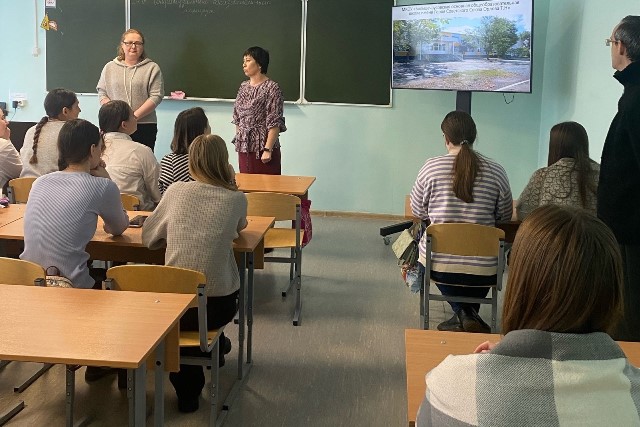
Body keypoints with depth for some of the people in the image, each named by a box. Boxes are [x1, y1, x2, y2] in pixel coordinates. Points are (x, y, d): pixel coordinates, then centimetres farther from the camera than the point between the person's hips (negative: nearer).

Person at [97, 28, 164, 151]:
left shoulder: (152, 68, 4)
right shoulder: (109, 67, 14)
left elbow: (156, 96, -4)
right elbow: (102, 93, 12)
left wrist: (135, 116, -12)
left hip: (144, 127, -2)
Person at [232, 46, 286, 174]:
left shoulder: (272, 88, -10)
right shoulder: (244, 87, 12)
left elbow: (275, 124, -15)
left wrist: (268, 150, -19)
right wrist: (238, 142, 15)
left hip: (263, 148, -7)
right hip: (244, 148, 7)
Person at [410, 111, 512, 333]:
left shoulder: (431, 167, -7)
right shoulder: (496, 172, -5)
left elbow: (418, 211, 5)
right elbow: (505, 216, 8)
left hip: (437, 265, -1)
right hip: (483, 269, 1)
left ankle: (462, 314, 19)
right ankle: (469, 314, 32)